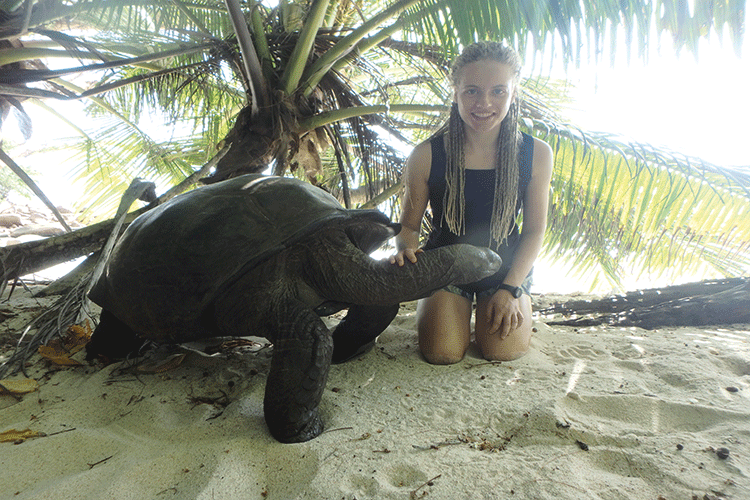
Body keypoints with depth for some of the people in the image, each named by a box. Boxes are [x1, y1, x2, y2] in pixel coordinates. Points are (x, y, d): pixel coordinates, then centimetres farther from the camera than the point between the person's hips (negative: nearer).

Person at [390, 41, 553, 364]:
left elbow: (534, 230, -3)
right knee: (442, 353, -17)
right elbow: (409, 224, -5)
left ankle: (491, 304, 18)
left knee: (504, 349, -18)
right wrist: (406, 251, -28)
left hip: (508, 266, 1)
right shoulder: (426, 156, -16)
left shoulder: (536, 155, -11)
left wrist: (510, 289, -12)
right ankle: (459, 308, 18)